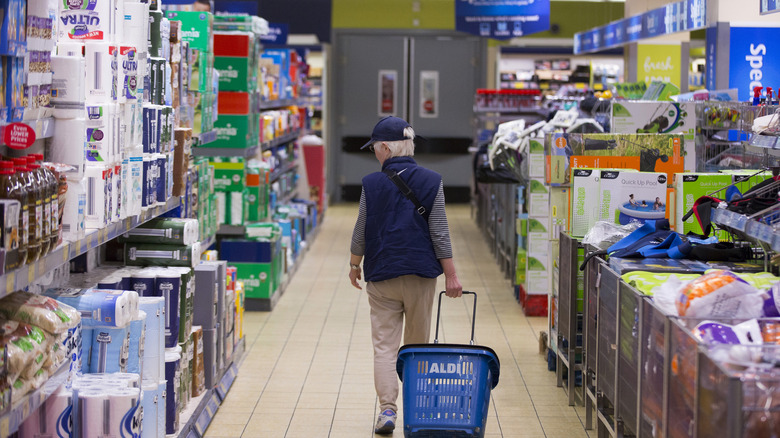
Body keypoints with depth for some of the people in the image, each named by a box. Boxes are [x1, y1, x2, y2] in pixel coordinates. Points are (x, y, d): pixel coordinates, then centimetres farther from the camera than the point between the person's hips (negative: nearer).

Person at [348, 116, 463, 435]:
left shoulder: (371, 184, -5)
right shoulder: (431, 181, -3)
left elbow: (361, 233, 1)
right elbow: (439, 233, -4)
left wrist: (354, 266, 17)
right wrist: (451, 276, 1)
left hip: (382, 276, -1)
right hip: (421, 274, 1)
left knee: (384, 346, 1)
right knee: (418, 345, 13)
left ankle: (387, 409, -11)